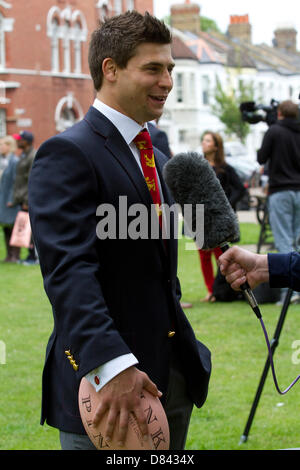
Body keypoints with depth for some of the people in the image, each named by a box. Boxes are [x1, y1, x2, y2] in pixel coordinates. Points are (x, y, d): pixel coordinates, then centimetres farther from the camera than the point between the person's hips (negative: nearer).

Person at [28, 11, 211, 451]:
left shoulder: (156, 159, 16)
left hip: (173, 375, 8)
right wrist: (113, 366, -34)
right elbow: (69, 269, -24)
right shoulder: (68, 154, -13)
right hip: (101, 375, -8)